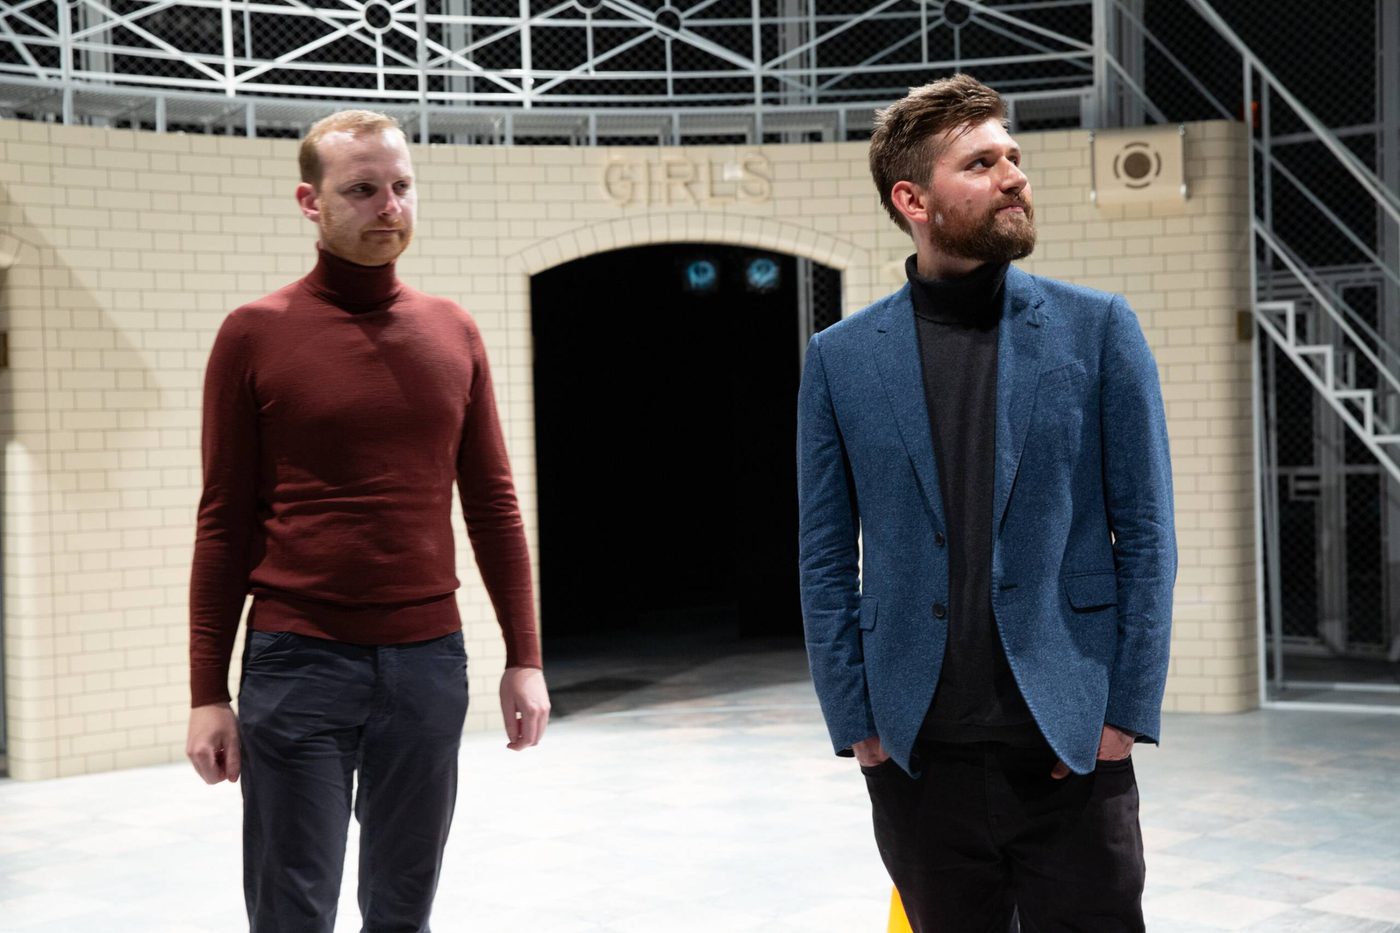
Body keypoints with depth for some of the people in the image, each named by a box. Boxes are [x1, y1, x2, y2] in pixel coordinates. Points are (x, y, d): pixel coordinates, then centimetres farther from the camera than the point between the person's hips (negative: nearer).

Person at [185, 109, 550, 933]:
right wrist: (209, 691, -3)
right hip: (298, 664, -3)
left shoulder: (454, 333, 7)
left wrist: (525, 656, 6)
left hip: (430, 662, 3)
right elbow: (225, 524, -1)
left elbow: (493, 506, 9)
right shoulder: (256, 334, -2)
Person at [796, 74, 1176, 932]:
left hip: (1072, 746, -1)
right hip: (919, 755, 1)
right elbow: (826, 561, 5)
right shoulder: (841, 359, 3)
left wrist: (1128, 711, -5)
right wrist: (854, 723, 0)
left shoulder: (1097, 329, 1)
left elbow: (1146, 535, 1)